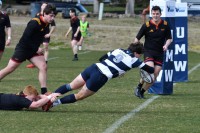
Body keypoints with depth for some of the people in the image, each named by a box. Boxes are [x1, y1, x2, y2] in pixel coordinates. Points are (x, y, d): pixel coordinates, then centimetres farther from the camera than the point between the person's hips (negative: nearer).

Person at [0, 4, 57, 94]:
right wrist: (36, 49, -21)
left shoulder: (46, 24, 0)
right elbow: (25, 38, -25)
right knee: (9, 69, -3)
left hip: (34, 49, 7)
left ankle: (44, 92, -7)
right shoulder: (34, 23, -24)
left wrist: (37, 48, 2)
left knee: (43, 67, -8)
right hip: (23, 48, -7)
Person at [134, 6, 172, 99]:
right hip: (148, 51, -3)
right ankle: (139, 87, -2)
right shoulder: (146, 25, -7)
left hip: (160, 53, 3)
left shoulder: (165, 25, 0)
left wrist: (166, 45, -12)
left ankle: (142, 92, 14)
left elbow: (169, 38, 9)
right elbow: (137, 38, 1)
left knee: (155, 75, -2)